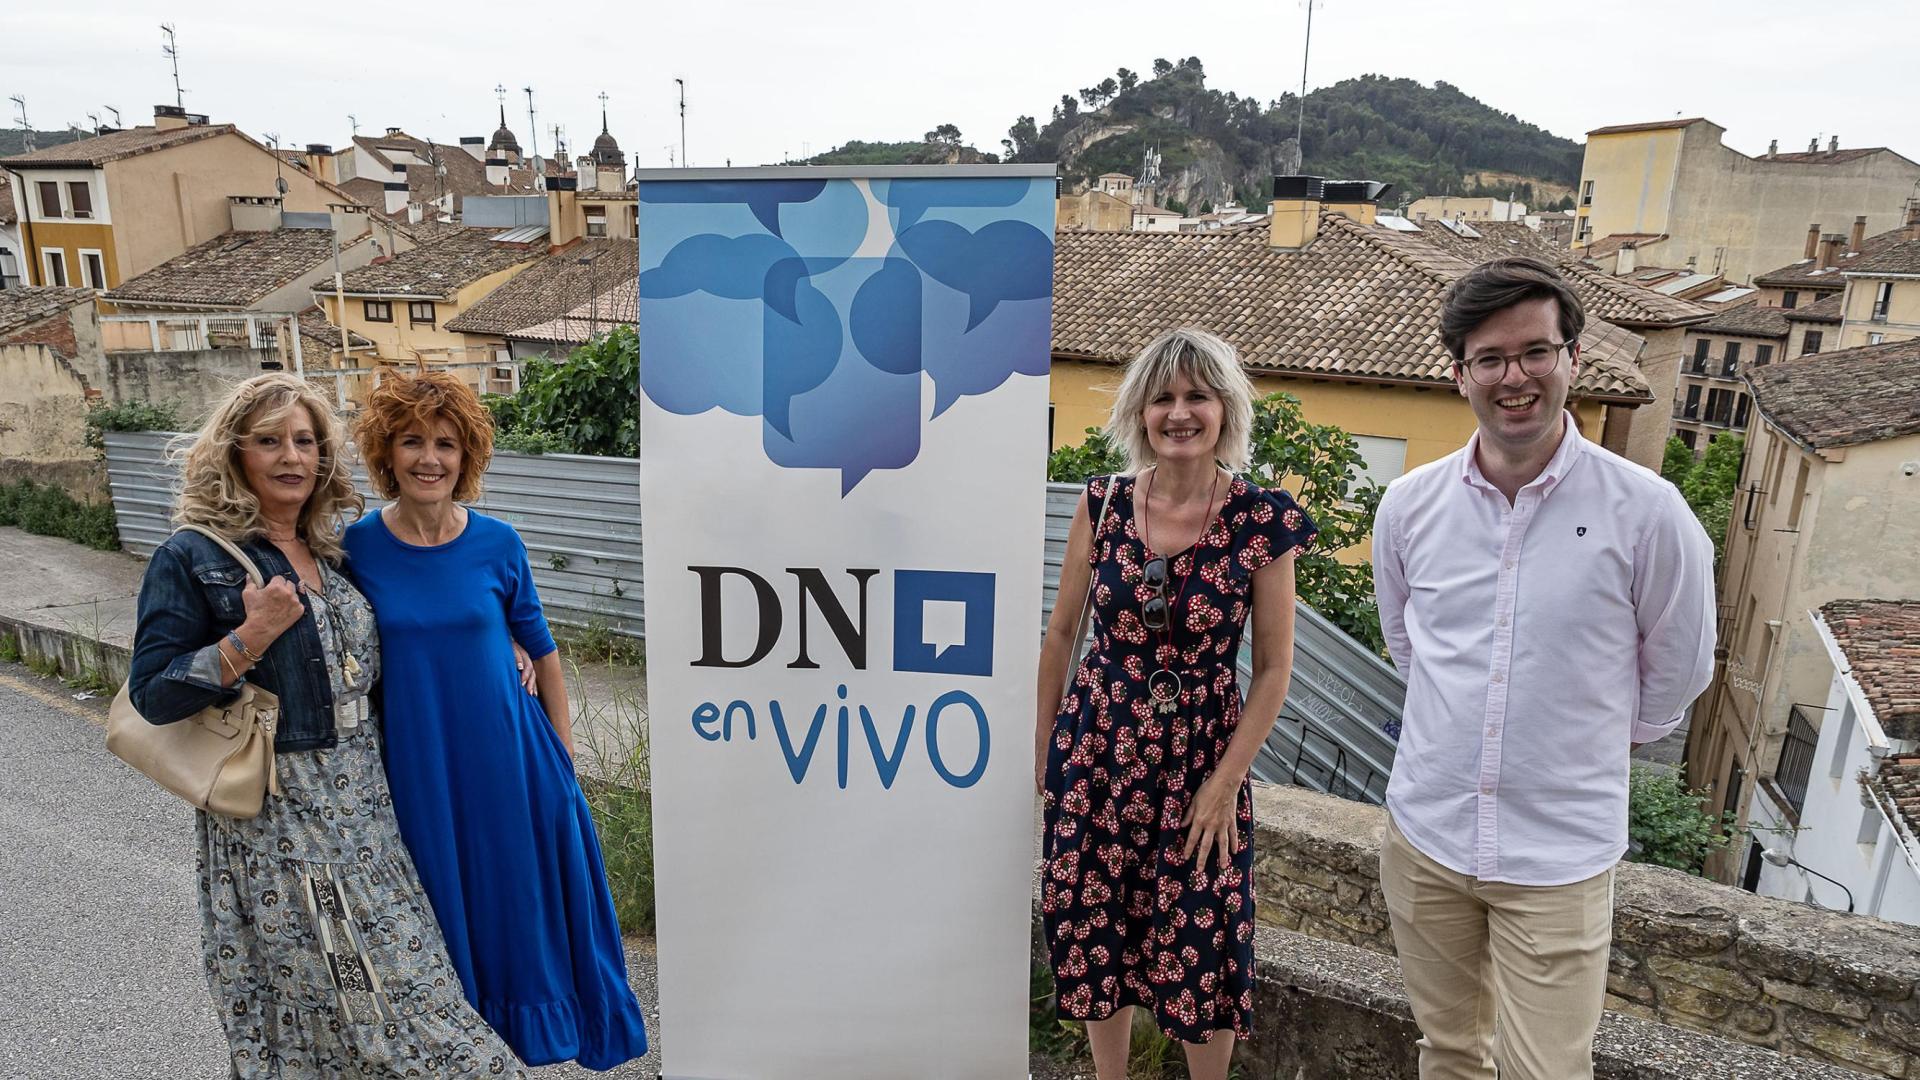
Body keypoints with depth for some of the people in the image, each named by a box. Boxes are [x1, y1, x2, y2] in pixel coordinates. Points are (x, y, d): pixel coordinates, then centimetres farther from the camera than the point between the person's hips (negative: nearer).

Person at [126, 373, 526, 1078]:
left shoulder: (332, 555, 9)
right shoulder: (192, 559, -7)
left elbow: (362, 667, 21)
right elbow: (153, 695, -10)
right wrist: (249, 638, -23)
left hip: (359, 803, 5)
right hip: (271, 816, -5)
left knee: (392, 976, 10)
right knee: (303, 990, 4)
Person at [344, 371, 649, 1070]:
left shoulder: (497, 545, -7)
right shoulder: (357, 549, -7)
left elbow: (542, 651, 2)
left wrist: (561, 752, 3)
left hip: (507, 753, 0)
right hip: (416, 765, 0)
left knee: (522, 890, 14)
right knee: (448, 904, 16)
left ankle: (538, 1015, 39)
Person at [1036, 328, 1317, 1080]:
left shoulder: (1263, 522, -10)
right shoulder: (1103, 502, -4)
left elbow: (1273, 667, -5)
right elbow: (1061, 632, 5)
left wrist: (1224, 781, -9)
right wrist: (1044, 744, 7)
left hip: (1203, 757, -2)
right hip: (1096, 750, 3)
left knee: (1202, 950, 8)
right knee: (1094, 936, 14)